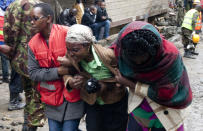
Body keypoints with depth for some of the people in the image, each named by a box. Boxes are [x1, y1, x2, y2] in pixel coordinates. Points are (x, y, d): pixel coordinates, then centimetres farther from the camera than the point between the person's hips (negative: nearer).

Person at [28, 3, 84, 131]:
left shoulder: (67, 34, -13)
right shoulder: (33, 44, 1)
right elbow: (33, 73, -3)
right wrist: (58, 71, -15)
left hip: (72, 95, -4)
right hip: (52, 98, 4)